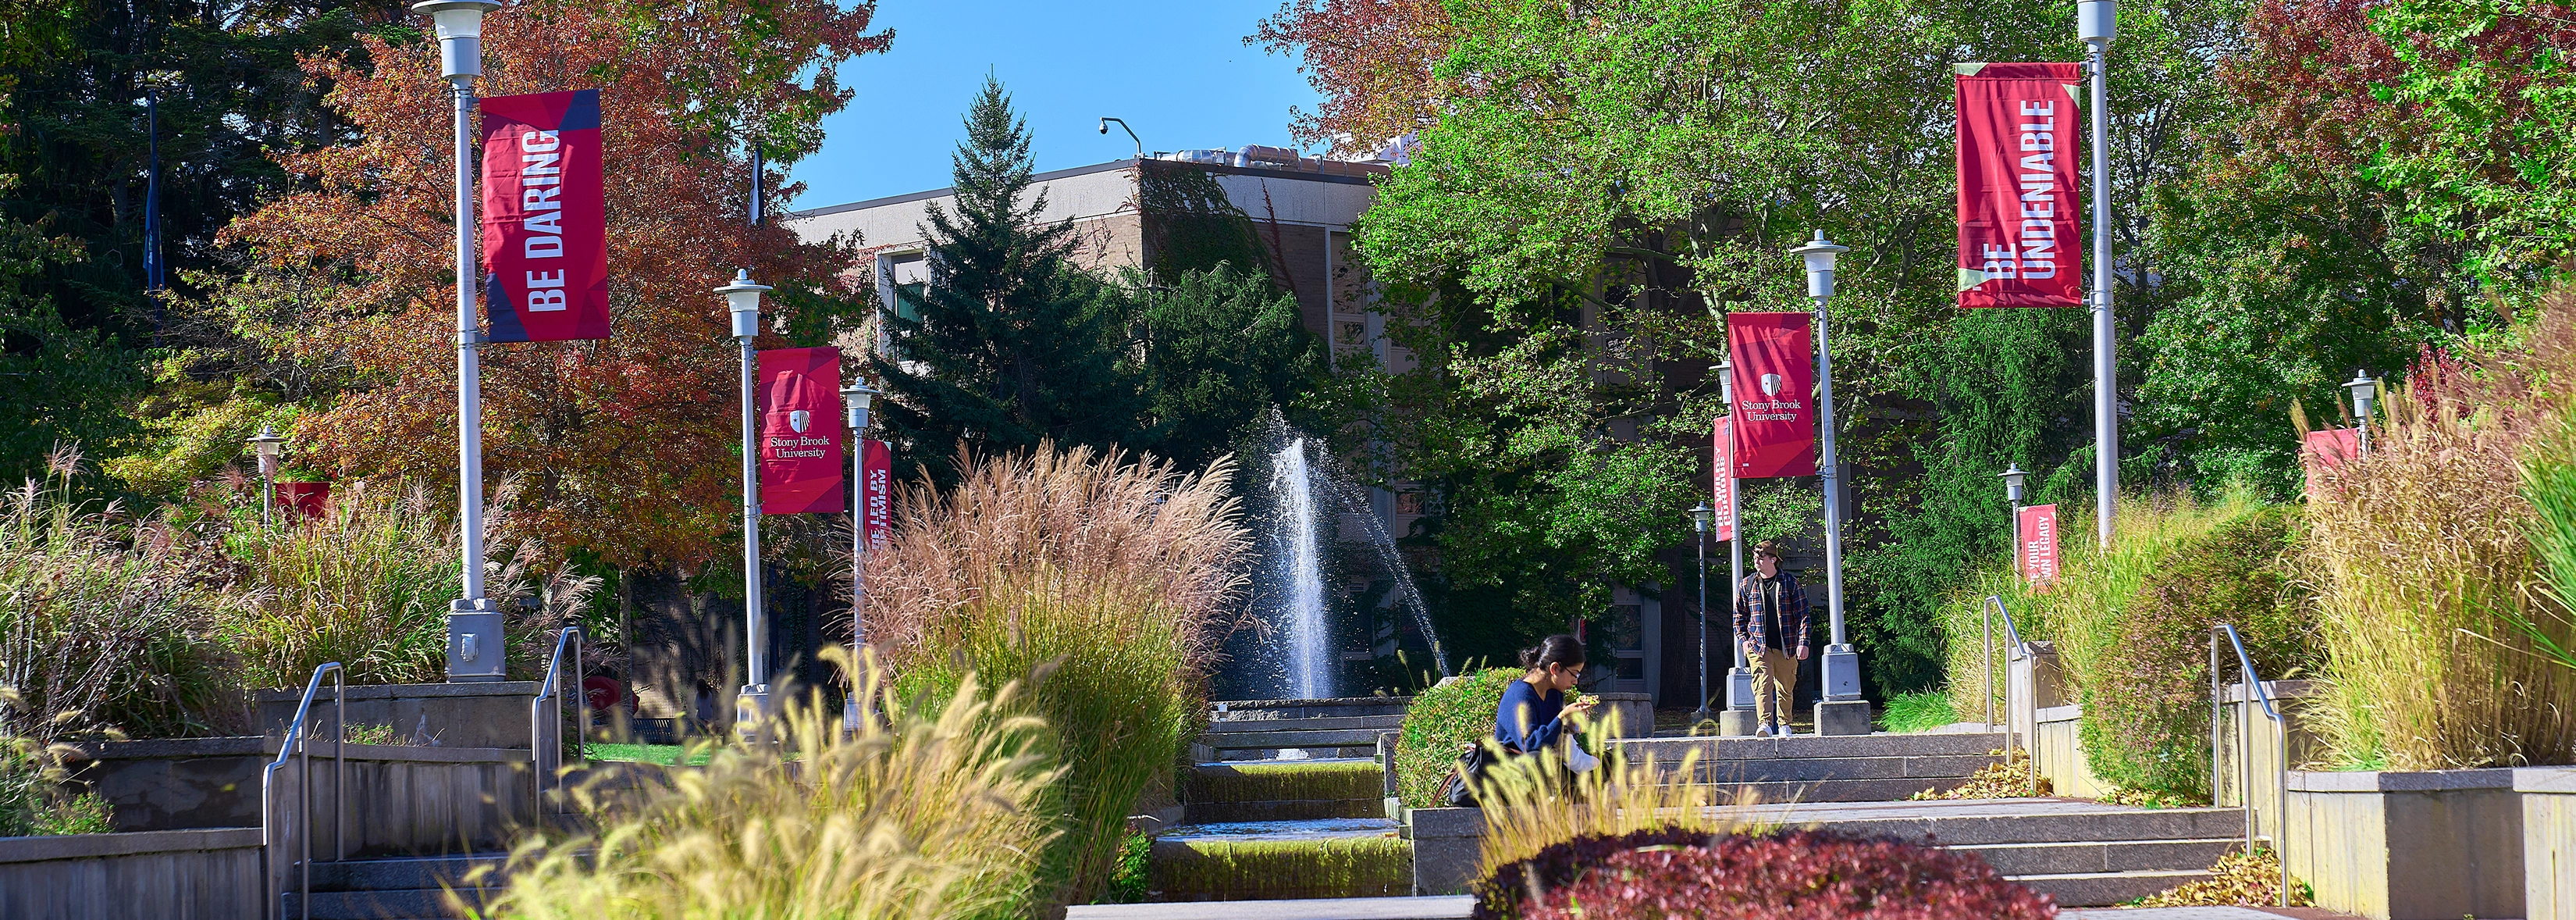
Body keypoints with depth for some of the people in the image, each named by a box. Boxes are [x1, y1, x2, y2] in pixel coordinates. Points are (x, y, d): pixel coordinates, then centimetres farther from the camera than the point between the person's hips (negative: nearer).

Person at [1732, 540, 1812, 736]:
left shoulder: (1790, 583, 3)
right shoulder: (1747, 585, 9)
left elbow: (1803, 615, 2)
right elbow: (1739, 616, 16)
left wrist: (1803, 643, -6)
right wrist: (1744, 640, 2)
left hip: (1786, 647, 0)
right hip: (1758, 646, 0)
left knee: (1785, 688, 7)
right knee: (1762, 685, -16)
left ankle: (1784, 725, 21)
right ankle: (1764, 724, -28)